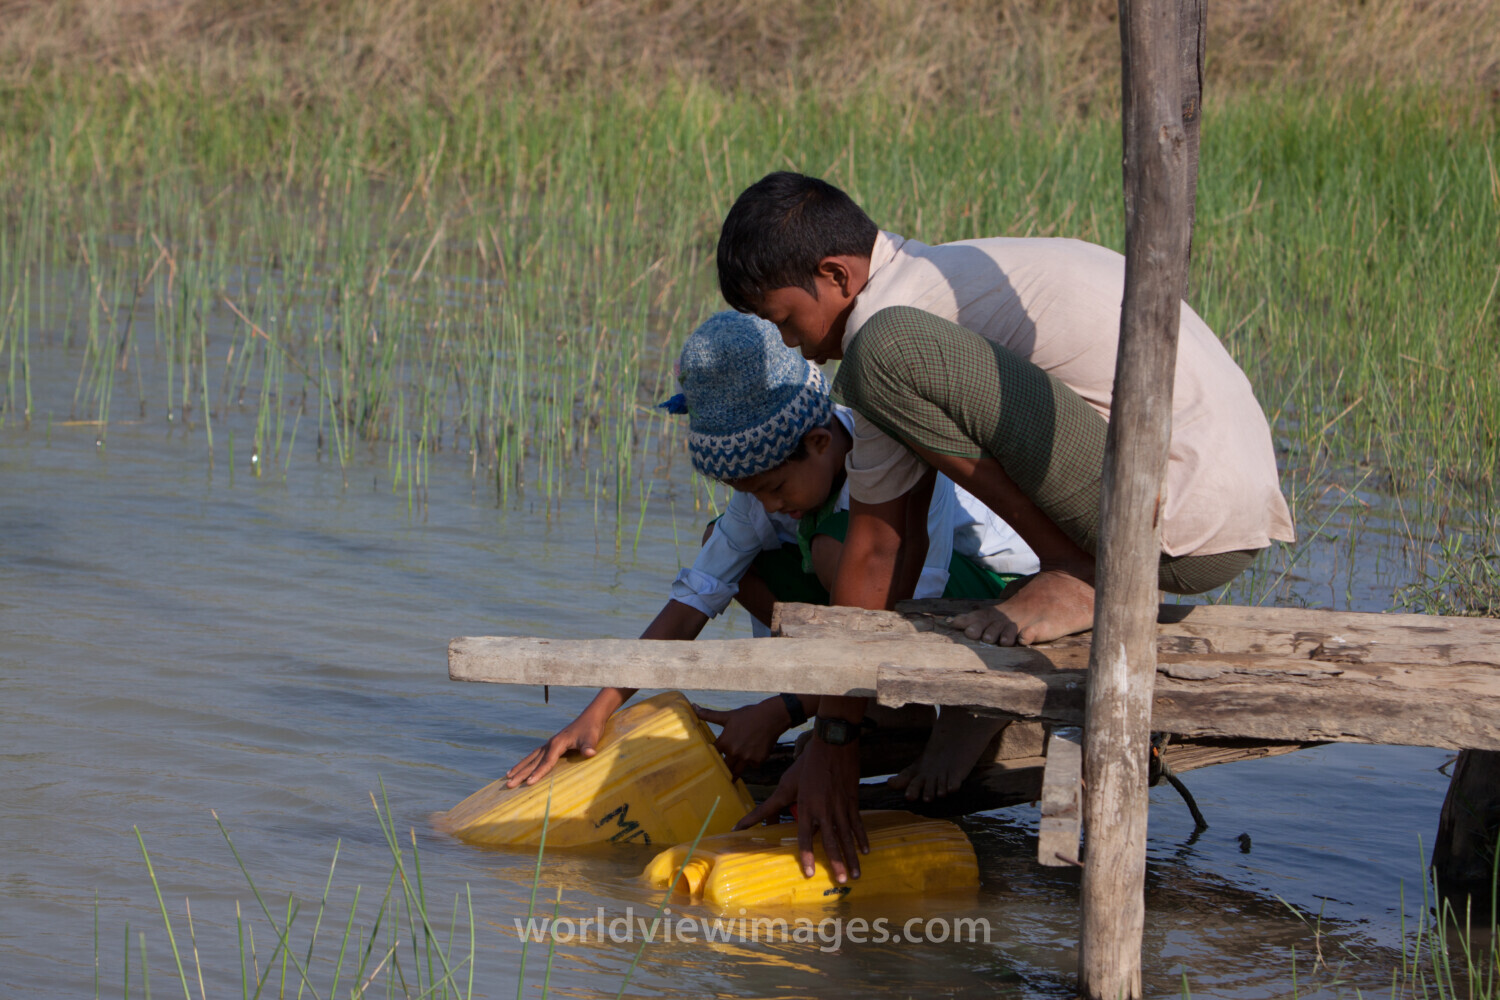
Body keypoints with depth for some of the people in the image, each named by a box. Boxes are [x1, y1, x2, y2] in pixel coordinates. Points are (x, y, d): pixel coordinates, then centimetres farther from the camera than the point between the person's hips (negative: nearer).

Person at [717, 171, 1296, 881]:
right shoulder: (943, 276, 22)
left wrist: (832, 740, 5)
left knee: (889, 352, -22)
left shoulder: (884, 315, -7)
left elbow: (874, 551, -3)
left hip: (1189, 524, -10)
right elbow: (903, 534, 27)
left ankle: (1078, 579, -10)